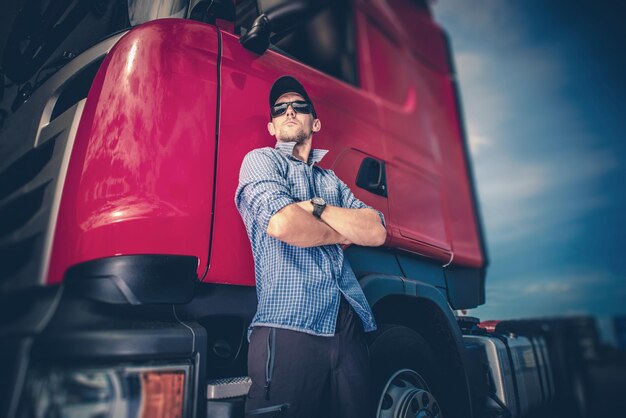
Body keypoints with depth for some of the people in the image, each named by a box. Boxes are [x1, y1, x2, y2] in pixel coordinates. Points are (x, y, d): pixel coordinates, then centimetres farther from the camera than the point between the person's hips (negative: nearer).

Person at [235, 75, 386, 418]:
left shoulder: (332, 181, 21)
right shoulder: (260, 160, 5)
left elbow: (376, 232, 6)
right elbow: (282, 223, -15)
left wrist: (316, 208, -6)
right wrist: (341, 233, 2)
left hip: (350, 328, 6)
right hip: (289, 329, -5)